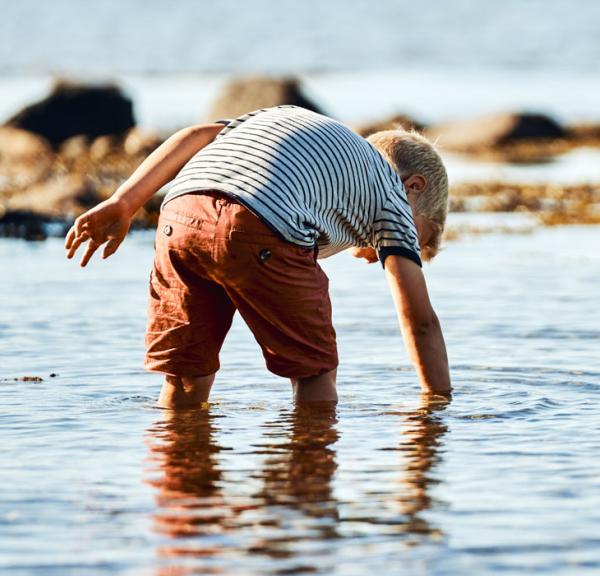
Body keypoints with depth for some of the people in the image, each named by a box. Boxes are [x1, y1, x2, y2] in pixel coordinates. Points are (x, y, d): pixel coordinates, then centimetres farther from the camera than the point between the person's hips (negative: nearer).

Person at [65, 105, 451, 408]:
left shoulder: (291, 116, 42)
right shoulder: (391, 194, 27)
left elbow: (198, 136, 25)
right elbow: (420, 319, 21)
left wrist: (123, 203, 19)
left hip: (181, 215, 5)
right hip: (263, 229, -5)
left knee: (187, 377, 19)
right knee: (315, 373, 15)